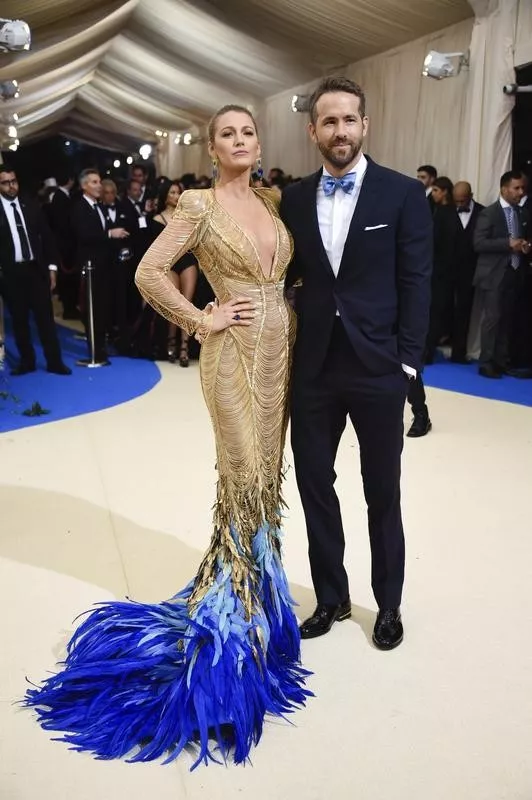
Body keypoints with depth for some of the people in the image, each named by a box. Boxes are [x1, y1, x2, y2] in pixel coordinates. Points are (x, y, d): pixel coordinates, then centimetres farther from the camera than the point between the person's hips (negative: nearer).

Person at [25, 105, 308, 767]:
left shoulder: (271, 201, 13)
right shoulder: (200, 204, -7)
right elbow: (148, 272, -13)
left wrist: (291, 319, 8)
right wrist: (203, 321, -12)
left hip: (281, 346, 7)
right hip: (235, 351, -6)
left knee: (267, 473, 12)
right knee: (245, 477, -3)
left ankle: (254, 585, 30)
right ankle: (232, 607, 15)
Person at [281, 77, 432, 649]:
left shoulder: (403, 194, -3)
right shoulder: (295, 198, 7)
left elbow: (415, 283, -5)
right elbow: (290, 275, 9)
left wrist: (407, 360, -9)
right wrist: (285, 345, 1)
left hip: (378, 367, -3)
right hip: (313, 366, 3)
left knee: (382, 492, 10)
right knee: (314, 485, 11)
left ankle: (388, 603, 30)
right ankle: (331, 597, 30)